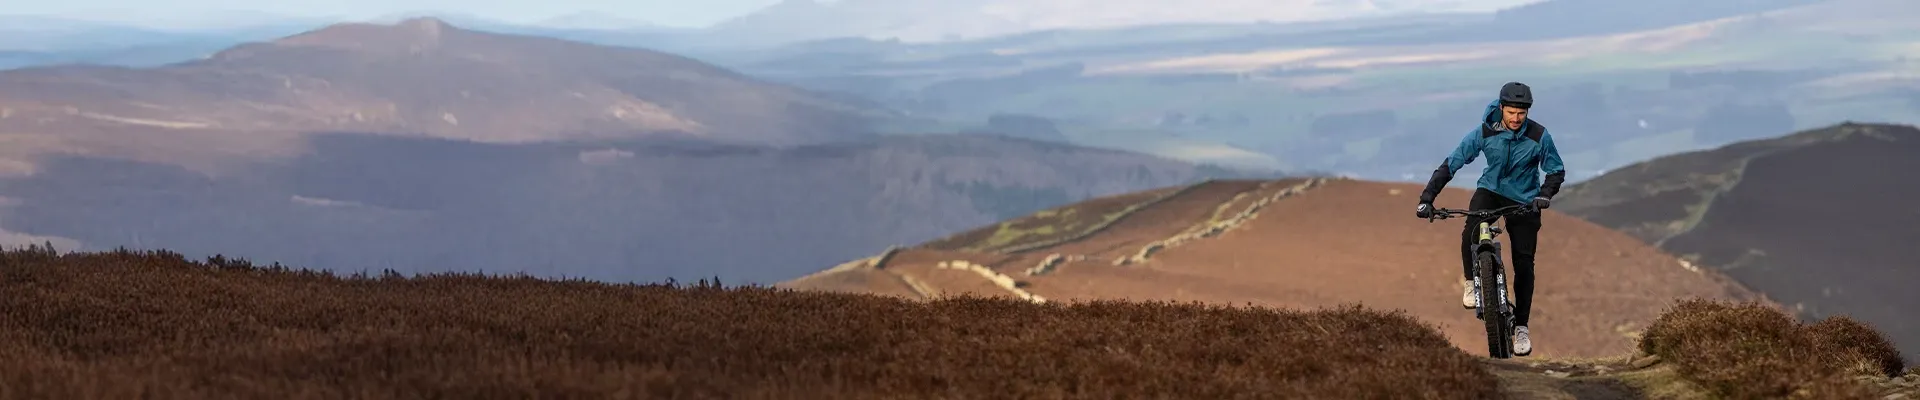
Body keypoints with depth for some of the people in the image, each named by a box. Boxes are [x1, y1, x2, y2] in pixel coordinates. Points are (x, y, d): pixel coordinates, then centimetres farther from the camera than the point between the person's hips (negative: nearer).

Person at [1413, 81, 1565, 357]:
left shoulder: (1539, 136, -19)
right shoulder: (1485, 133, -18)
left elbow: (1557, 170, -8)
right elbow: (1451, 164, -16)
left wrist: (1545, 194, -30)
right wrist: (1427, 198, -26)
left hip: (1524, 200, 0)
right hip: (1490, 191, 0)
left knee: (1524, 264, -2)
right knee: (1470, 236, -30)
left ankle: (1521, 327, 9)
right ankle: (1472, 283, -4)